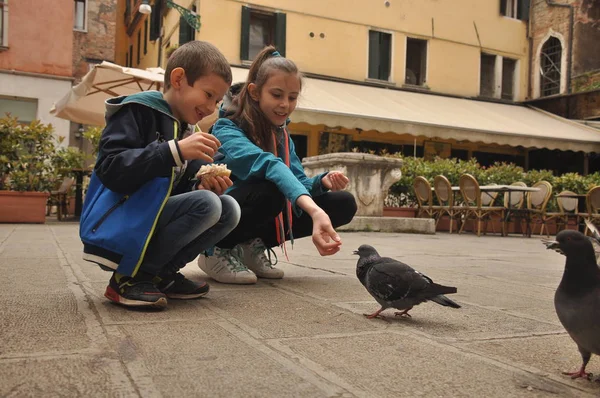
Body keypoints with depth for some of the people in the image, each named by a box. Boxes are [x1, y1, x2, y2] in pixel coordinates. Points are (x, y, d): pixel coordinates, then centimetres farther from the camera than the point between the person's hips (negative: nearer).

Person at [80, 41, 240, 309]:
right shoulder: (137, 111, -9)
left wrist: (204, 188, -9)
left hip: (156, 222, 8)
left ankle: (161, 274, -2)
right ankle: (127, 278, -15)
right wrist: (175, 150, -30)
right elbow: (110, 169, -23)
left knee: (229, 209, -6)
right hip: (115, 225, -8)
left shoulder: (187, 132, 14)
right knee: (206, 205, -26)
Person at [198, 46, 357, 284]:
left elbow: (298, 180, -1)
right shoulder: (227, 130, -21)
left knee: (344, 203, -5)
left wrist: (323, 182, -26)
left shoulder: (281, 134, 4)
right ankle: (219, 251, -12)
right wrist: (315, 211, -57)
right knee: (270, 189, -39)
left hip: (262, 217, 7)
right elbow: (267, 165, -40)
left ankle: (253, 246, 0)